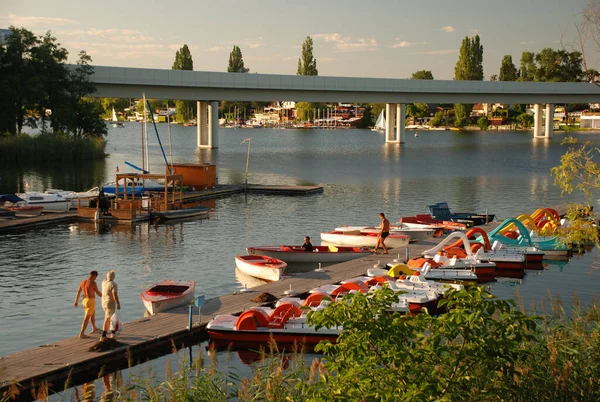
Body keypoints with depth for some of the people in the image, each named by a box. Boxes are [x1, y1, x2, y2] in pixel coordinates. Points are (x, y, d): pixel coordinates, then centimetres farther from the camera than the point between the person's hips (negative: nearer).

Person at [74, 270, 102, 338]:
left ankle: (94, 328, 45)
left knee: (93, 314, 29)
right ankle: (81, 334, -3)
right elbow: (98, 293, -13)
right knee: (86, 318, -3)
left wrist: (76, 302, 17)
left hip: (84, 301, 8)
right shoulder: (93, 283, -18)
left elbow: (78, 292, 9)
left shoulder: (82, 282, 4)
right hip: (91, 302, -8)